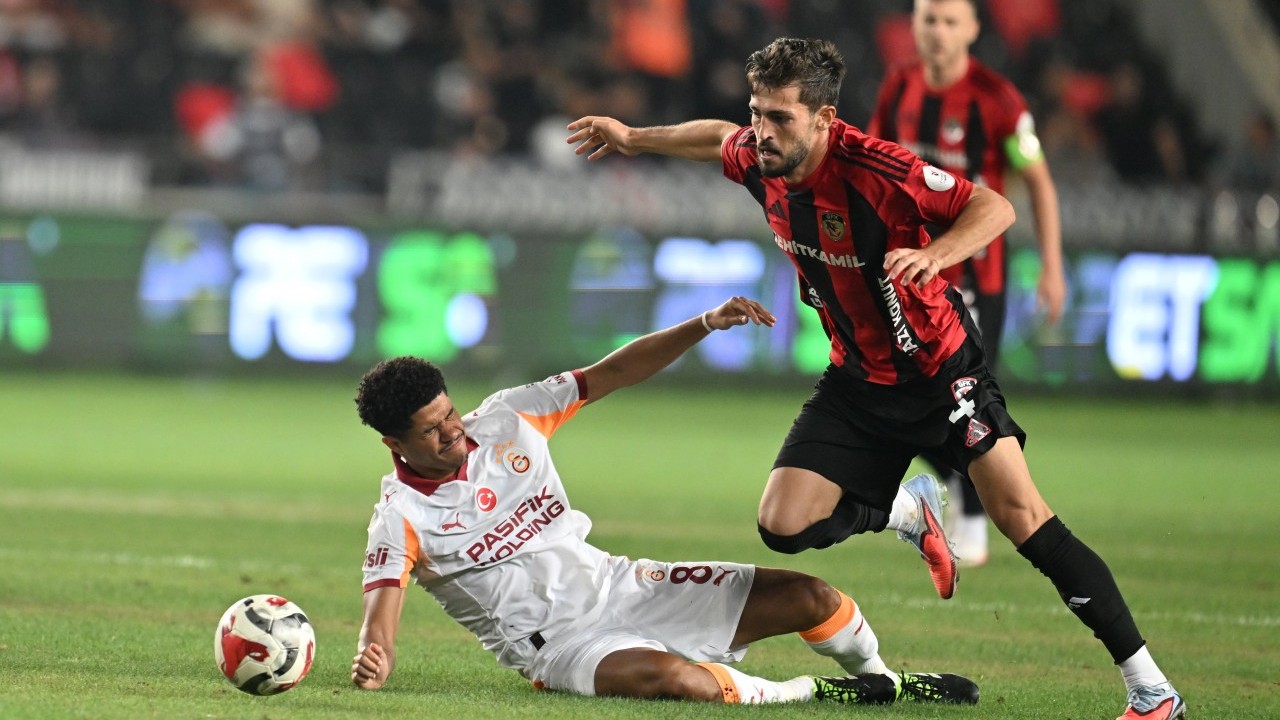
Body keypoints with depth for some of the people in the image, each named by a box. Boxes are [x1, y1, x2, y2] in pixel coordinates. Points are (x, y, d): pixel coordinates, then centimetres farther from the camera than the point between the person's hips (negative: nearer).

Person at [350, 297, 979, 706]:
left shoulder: (504, 420, 1)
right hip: (557, 645, -6)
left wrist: (705, 325, -5)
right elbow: (381, 607, -22)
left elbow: (613, 374, 5)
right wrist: (373, 661, -46)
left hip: (617, 588, 6)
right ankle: (812, 694, -15)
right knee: (668, 676, -39)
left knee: (808, 597, -4)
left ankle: (883, 682, 26)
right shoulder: (402, 518, -12)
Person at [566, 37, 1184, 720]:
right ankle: (910, 511, 22)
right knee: (784, 526, -9)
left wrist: (935, 255, -42)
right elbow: (720, 137, 17)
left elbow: (995, 207, -25)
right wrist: (633, 138, 28)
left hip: (940, 368, -6)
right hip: (857, 378, 6)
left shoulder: (875, 168, -27)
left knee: (1024, 520, -17)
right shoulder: (760, 162, -8)